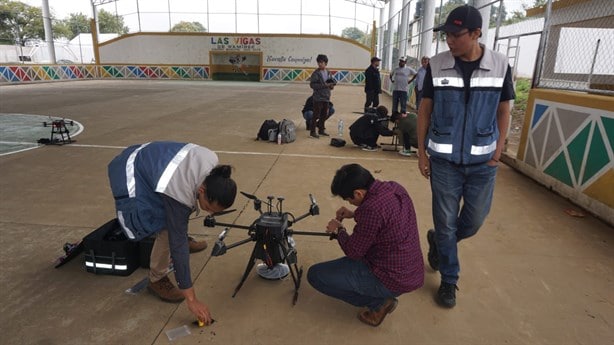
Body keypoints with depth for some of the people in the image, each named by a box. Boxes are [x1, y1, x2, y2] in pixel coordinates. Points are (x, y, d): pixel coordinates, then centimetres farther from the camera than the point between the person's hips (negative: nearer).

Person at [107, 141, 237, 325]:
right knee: (167, 230, -15)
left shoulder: (212, 164, -20)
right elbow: (178, 244, -31)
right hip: (132, 175, -8)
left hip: (148, 159, 8)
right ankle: (157, 280, 5)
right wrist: (191, 298, -27)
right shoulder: (179, 194, -37)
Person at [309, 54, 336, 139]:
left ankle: (321, 129, 27)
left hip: (326, 97, 6)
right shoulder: (316, 73, -9)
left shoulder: (328, 73, 9)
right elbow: (312, 84, -16)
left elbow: (332, 82, 21)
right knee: (316, 115, -3)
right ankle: (312, 132, 5)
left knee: (324, 115, 13)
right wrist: (324, 85, -22)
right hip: (318, 97, -6)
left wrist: (331, 86, -3)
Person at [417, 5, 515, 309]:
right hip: (444, 160, -1)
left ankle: (437, 241, 41)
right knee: (445, 222, 5)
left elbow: (503, 110, 7)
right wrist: (421, 152, -1)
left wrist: (498, 150, 0)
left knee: (474, 221, 11)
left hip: (482, 161, 1)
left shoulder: (500, 65, -4)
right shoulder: (436, 65, -6)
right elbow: (425, 109, 1)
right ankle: (449, 280, 25)